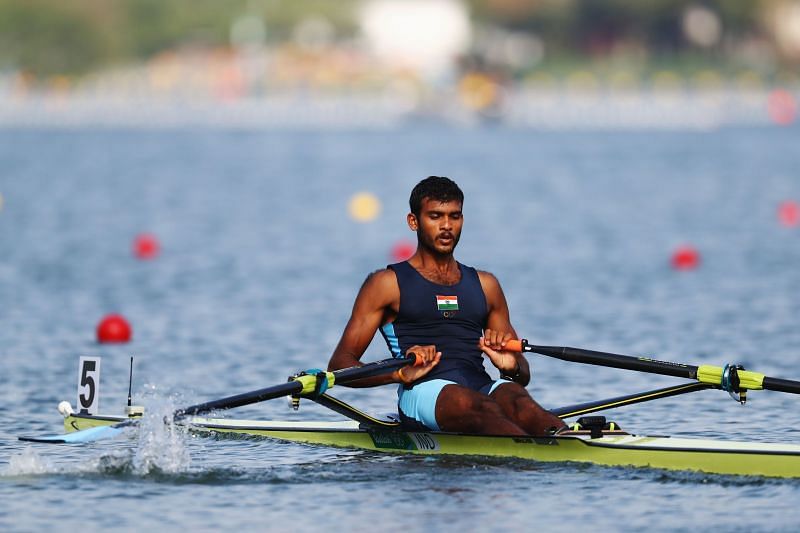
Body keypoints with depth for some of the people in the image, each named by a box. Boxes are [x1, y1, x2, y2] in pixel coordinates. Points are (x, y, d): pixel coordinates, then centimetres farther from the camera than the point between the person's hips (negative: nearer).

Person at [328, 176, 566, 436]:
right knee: (476, 406, -37)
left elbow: (523, 374, 26)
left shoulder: (485, 285, 27)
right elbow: (340, 364, 5)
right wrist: (400, 373, -14)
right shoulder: (388, 283, 14)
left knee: (516, 400, -32)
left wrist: (513, 367, -1)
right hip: (423, 392, -4)